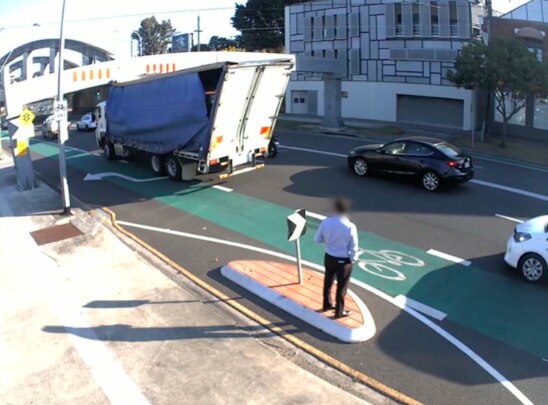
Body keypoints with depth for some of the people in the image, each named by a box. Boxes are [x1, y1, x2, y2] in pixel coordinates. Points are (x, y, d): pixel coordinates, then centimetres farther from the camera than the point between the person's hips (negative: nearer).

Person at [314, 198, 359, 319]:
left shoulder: (325, 222, -14)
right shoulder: (350, 227, -25)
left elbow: (317, 239, -1)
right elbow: (353, 247, -16)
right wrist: (353, 259, 2)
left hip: (329, 257, 4)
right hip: (344, 261, -4)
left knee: (328, 282, 26)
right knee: (342, 286, 15)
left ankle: (327, 305, 46)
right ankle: (339, 311, 31)